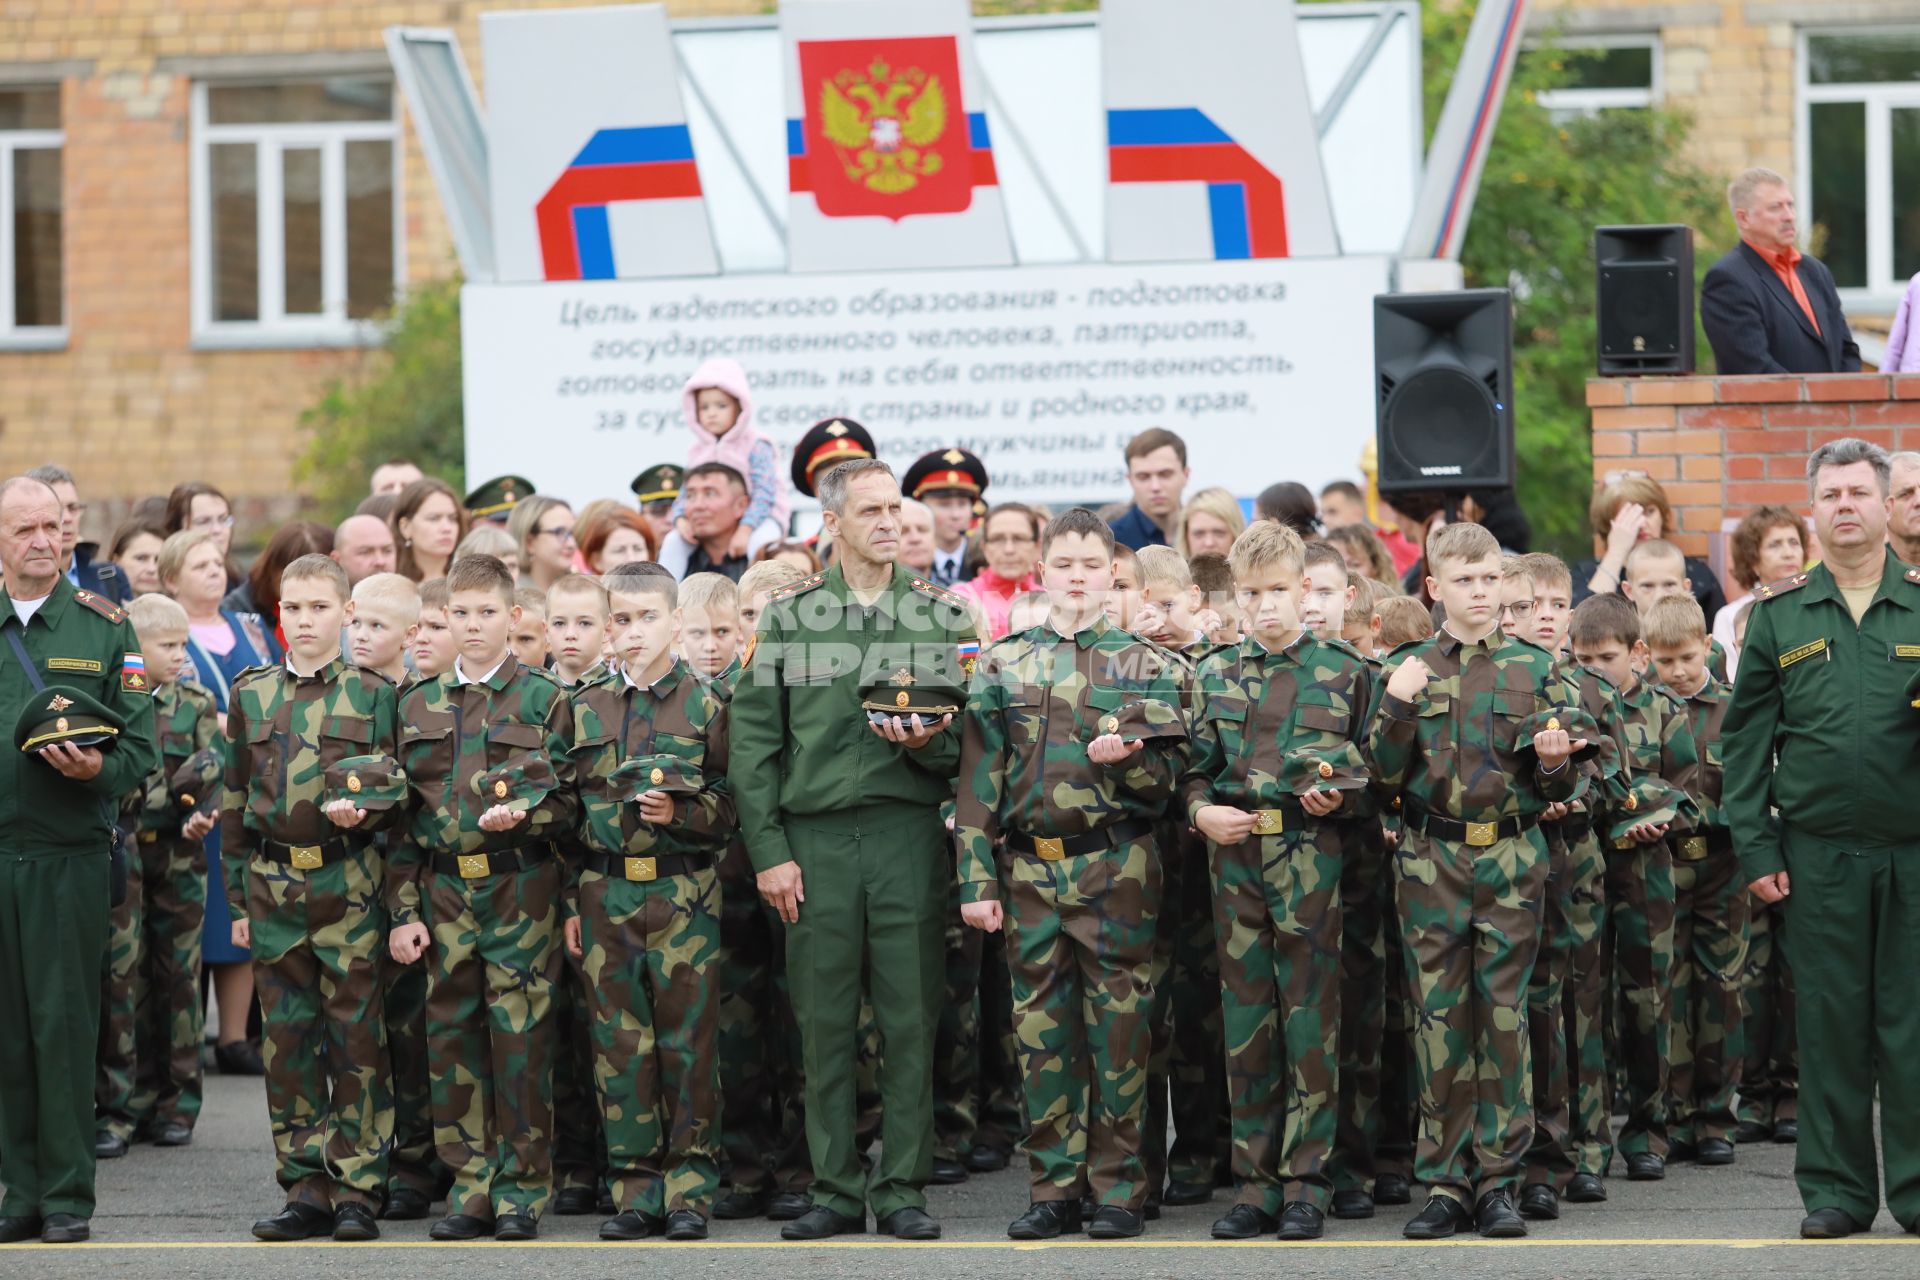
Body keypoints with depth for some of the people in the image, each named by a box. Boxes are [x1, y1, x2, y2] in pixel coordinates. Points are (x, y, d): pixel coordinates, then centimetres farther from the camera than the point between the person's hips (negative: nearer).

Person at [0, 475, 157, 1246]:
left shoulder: (104, 626, 5)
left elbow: (141, 747, 3)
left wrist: (100, 770, -15)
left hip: (70, 852, -2)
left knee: (64, 1022, -2)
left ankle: (69, 1197, 3)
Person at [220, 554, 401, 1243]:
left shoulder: (373, 694, 3)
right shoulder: (251, 696, 11)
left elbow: (398, 793, 5)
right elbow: (235, 805, 13)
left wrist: (363, 813, -17)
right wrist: (238, 900, 9)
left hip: (349, 885, -3)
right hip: (273, 886, 3)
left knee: (357, 1038, -3)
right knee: (287, 1040, 5)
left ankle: (358, 1190, 2)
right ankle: (306, 1189, 11)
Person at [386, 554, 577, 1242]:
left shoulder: (543, 699, 2)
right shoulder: (419, 705, 11)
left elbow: (568, 802, 0)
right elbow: (404, 812, 11)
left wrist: (524, 813, -21)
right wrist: (404, 908, 6)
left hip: (521, 890, -3)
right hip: (444, 893, 3)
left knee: (521, 1039, -4)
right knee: (452, 1037, 3)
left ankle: (521, 1190, 4)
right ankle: (471, 1189, 11)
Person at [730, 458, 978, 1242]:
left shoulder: (943, 617, 8)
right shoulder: (787, 617, 6)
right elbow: (753, 742, 4)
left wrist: (928, 745, -13)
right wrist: (768, 850, -3)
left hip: (910, 832, 0)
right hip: (814, 838, 0)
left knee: (911, 1020, 0)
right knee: (824, 1023, 2)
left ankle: (902, 1189, 6)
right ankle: (835, 1191, 9)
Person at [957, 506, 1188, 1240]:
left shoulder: (1143, 666, 6)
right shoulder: (1003, 667, 9)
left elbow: (1165, 780, 4)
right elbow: (979, 782, 7)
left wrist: (1124, 760, -17)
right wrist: (976, 880, 0)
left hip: (1117, 868, -2)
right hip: (1031, 869, 2)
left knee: (1118, 1027, -2)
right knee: (1042, 1028, 3)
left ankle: (1118, 1187, 4)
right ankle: (1055, 1188, 9)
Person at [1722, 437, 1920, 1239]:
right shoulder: (1780, 615, 7)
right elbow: (1746, 738, 7)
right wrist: (1755, 847, 0)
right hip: (1819, 853, 1)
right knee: (1830, 1022, 4)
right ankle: (1837, 1191, 12)